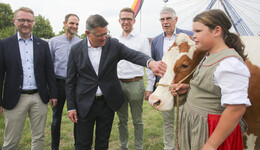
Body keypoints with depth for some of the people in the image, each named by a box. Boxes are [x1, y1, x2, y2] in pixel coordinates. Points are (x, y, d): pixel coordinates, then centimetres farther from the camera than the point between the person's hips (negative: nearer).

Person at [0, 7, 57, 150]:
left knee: (39, 138, 13)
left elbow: (49, 71, 9)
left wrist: (53, 94, 6)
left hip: (39, 98, 2)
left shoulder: (43, 45, 7)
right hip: (15, 99, -2)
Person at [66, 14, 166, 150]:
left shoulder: (113, 44, -6)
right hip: (84, 104, 0)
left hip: (108, 102, 1)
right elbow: (70, 81, 0)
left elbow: (134, 55, -21)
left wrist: (150, 62, -43)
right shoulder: (76, 50, -5)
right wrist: (71, 107, -2)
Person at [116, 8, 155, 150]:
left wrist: (149, 87, -6)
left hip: (135, 84, -3)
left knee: (137, 121, 7)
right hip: (118, 84, 4)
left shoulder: (142, 39, -2)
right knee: (122, 120, 15)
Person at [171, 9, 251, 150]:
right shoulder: (209, 57, 8)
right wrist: (189, 87, 3)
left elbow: (237, 108, -28)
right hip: (194, 124, 9)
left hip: (210, 131, -9)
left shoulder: (230, 63, -22)